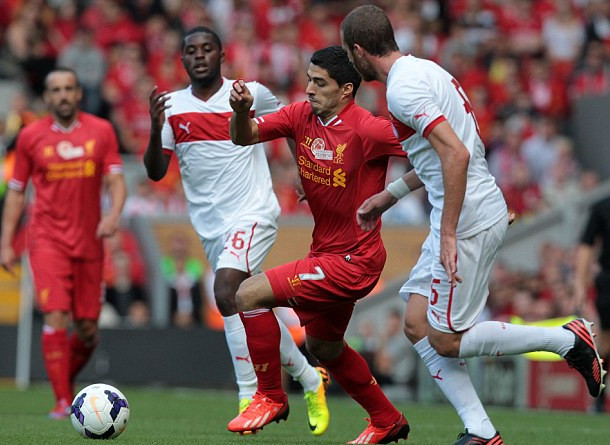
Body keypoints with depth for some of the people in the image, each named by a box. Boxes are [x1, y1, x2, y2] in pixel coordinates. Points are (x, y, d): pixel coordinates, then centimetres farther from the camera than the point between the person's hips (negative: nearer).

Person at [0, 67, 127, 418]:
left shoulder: (101, 131, 5)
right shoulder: (31, 136, 3)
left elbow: (116, 180, 2)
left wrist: (113, 214, -19)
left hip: (89, 242, 2)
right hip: (48, 240, -2)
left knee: (88, 328, 4)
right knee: (56, 316, -17)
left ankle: (68, 381, 31)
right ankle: (62, 401, -11)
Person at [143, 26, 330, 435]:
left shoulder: (250, 94, -4)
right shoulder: (173, 106, 4)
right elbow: (156, 172, -1)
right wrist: (155, 128, -18)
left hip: (253, 213, -5)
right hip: (210, 225, 5)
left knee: (226, 292, -26)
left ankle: (250, 397, -21)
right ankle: (310, 379, 33)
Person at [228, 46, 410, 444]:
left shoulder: (368, 130, -21)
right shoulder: (302, 115, -1)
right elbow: (244, 137, -1)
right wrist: (242, 110, -22)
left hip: (353, 260, -9)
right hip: (325, 252, 9)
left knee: (250, 294, -17)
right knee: (323, 347, 25)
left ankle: (271, 397, -1)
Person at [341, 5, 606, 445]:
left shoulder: (402, 88, -17)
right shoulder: (422, 69, 15)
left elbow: (456, 154, -26)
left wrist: (448, 234, -24)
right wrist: (389, 195, 32)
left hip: (468, 220, -10)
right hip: (483, 210, 10)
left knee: (445, 340, -4)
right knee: (417, 325, 9)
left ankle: (567, 339, 2)